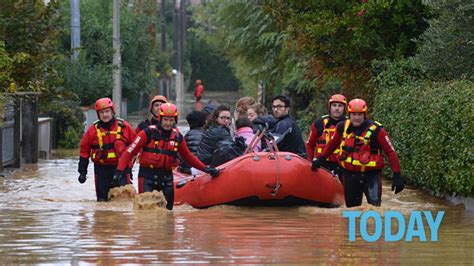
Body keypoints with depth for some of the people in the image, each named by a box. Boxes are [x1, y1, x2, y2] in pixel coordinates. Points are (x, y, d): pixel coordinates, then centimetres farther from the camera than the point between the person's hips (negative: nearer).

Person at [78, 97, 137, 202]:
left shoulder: (124, 127, 0)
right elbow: (84, 151, 8)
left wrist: (129, 165, 8)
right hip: (101, 170, 1)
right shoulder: (93, 130, 2)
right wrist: (82, 171, 5)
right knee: (102, 200, 7)